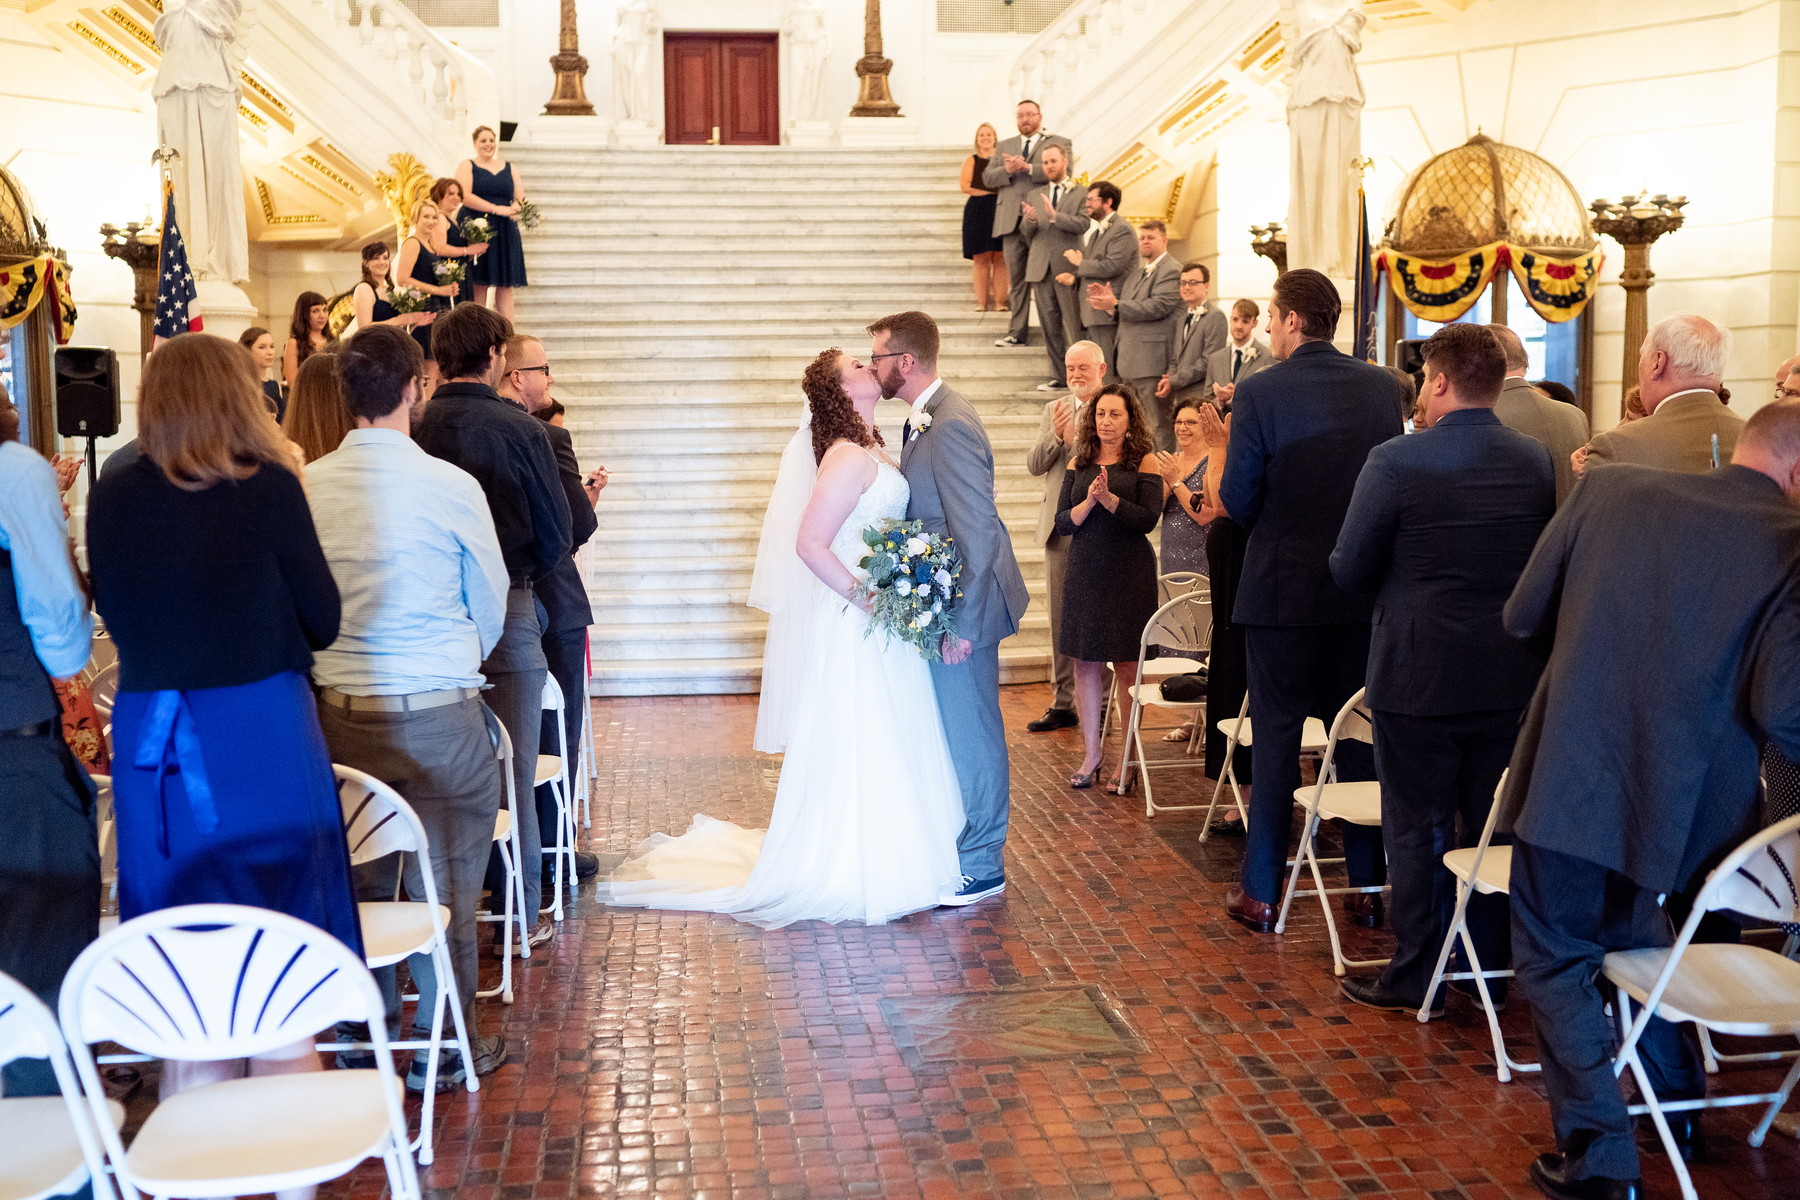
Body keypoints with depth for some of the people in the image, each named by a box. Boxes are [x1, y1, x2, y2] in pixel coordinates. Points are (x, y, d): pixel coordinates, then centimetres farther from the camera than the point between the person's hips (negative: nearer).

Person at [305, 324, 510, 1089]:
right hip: (436, 714, -4)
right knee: (444, 881, 8)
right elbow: (490, 608, 1)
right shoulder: (451, 487, -11)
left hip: (337, 709, 4)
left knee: (359, 878, 16)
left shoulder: (307, 486, -2)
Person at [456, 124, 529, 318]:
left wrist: (515, 209, -14)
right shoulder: (467, 166, 6)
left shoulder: (510, 169, 18)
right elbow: (464, 196, -8)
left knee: (506, 287, -1)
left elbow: (521, 198, 11)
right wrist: (496, 209, -17)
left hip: (505, 232, 3)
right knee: (478, 286, -6)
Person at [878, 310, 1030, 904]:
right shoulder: (922, 421, 11)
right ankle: (960, 844, 32)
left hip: (963, 610, -10)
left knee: (971, 736, 1)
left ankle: (981, 867, 13)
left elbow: (979, 532, -24)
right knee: (956, 732, 18)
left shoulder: (951, 426, -21)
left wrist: (960, 623, -23)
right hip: (939, 607, 10)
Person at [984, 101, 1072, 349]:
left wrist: (1028, 167, -16)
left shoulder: (1059, 143, 9)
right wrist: (1006, 170, -10)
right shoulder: (1004, 147, 21)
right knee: (1017, 279, 5)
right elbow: (987, 178, 11)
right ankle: (1017, 333, 9)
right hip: (1011, 222, 4)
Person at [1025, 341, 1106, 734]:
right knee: (1060, 617, 10)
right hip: (1060, 528, 5)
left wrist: (1077, 440, -18)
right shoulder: (1053, 411, 12)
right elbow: (1033, 465, 5)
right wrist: (1055, 436, -13)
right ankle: (1062, 703, 19)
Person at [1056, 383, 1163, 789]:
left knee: (1127, 666, 0)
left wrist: (1109, 498, -21)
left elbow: (1147, 519, -11)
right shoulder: (1078, 464, 8)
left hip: (1129, 573, -4)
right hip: (1085, 572, 4)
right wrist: (1089, 501, -14)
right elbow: (1063, 523, 3)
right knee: (1086, 664, 7)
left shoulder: (1144, 462, -1)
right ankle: (1090, 754, 18)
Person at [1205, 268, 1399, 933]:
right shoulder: (1380, 386, 1)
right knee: (1360, 738, 12)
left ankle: (1260, 893, 10)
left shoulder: (1259, 392, -12)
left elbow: (1239, 504, -10)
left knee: (1275, 741, 4)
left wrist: (1217, 450, 6)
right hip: (1362, 591, 4)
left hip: (1282, 592, -4)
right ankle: (1368, 886, 20)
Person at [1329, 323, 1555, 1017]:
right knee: (1493, 826, 16)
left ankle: (1414, 978, 14)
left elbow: (1349, 570, -10)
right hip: (1511, 678, 5)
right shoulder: (1538, 461, 0)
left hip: (1418, 674, -4)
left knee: (1418, 829, 6)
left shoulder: (1395, 462, -15)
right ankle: (1493, 970, 26)